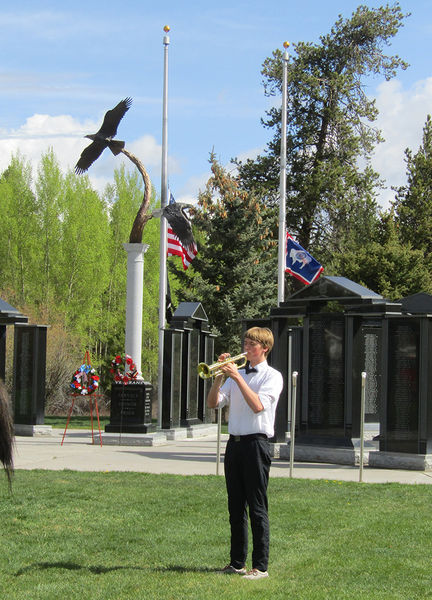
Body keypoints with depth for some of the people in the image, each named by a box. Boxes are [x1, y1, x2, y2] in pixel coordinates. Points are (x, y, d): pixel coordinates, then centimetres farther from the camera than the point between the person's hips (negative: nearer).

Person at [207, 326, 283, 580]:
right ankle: (237, 562, 18)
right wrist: (220, 376, -5)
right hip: (234, 442, 6)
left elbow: (258, 405, -19)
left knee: (257, 507, -4)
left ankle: (261, 566, -1)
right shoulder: (237, 372, 16)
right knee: (235, 506, 10)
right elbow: (213, 403, 8)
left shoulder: (272, 376, -2)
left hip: (256, 443, -6)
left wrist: (237, 377, -18)